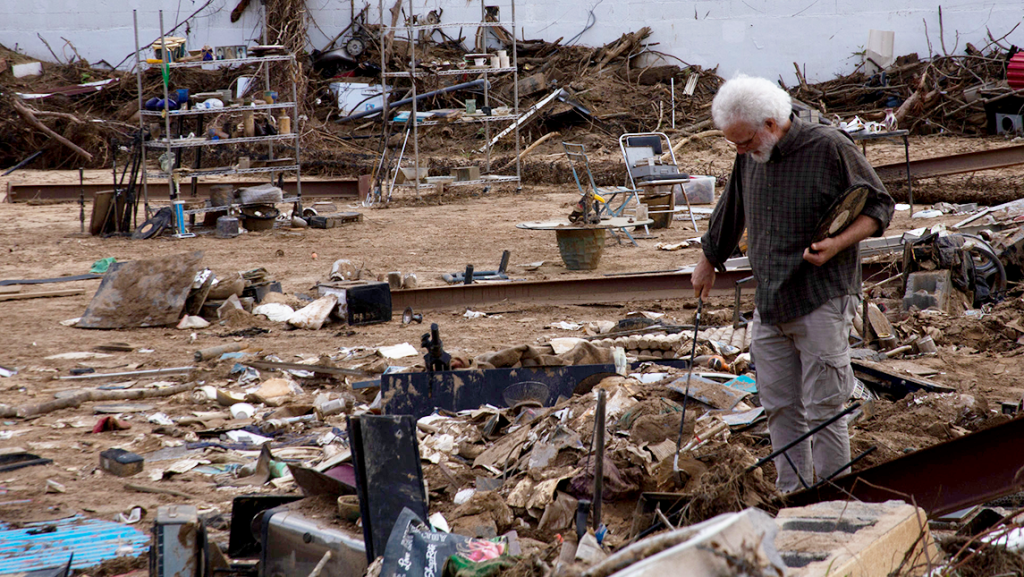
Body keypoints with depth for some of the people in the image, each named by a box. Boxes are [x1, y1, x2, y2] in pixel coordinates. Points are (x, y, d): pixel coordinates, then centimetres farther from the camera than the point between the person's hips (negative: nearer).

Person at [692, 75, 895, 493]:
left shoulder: (830, 148, -11)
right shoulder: (750, 158, 7)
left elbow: (878, 208, -6)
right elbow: (729, 214, 24)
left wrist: (837, 244, -21)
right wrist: (708, 263, 34)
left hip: (821, 302, -6)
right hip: (769, 305, 6)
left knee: (822, 409, -4)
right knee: (780, 407, 10)